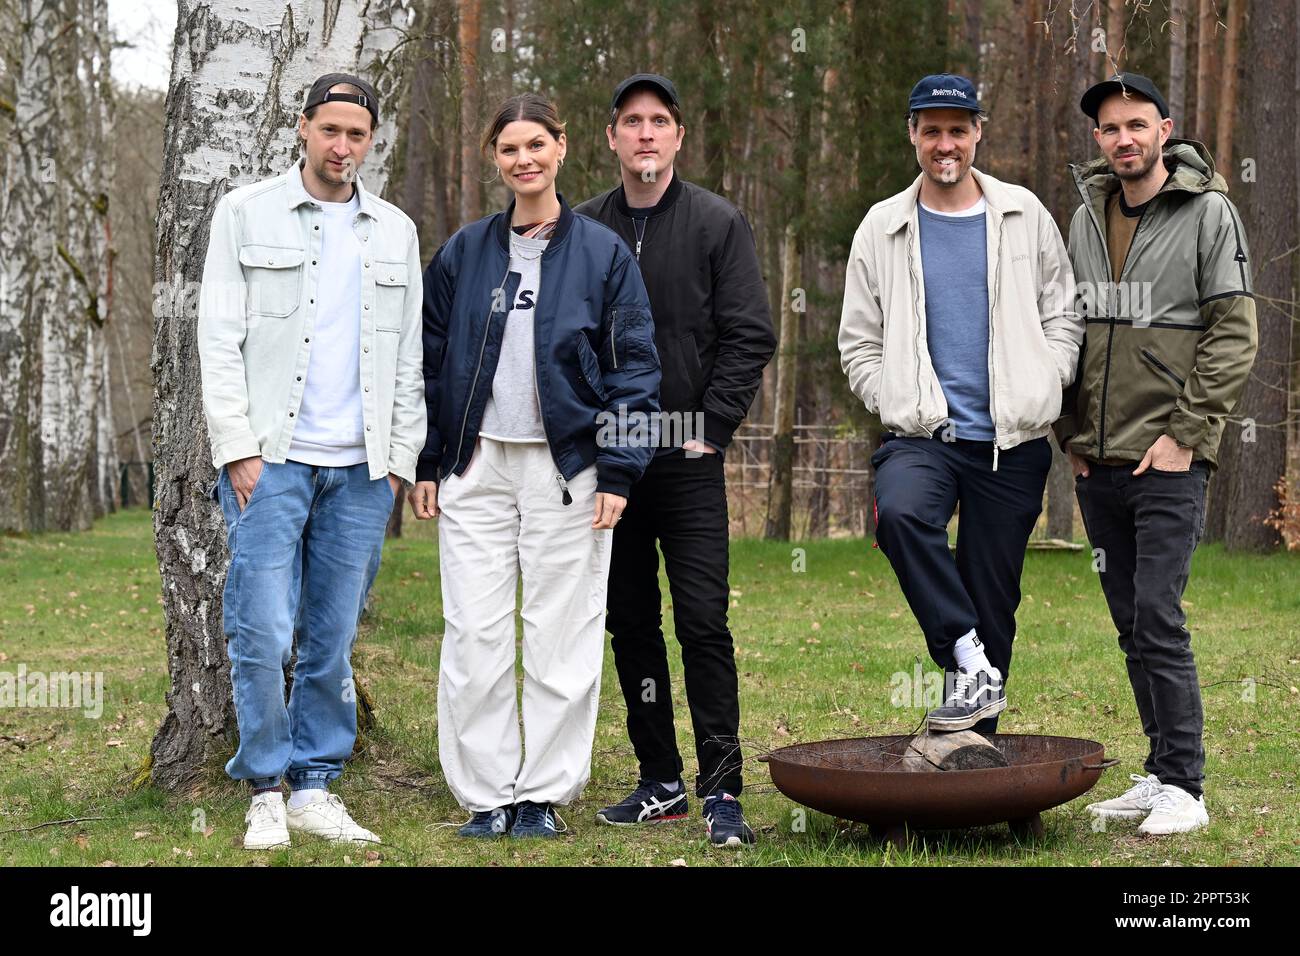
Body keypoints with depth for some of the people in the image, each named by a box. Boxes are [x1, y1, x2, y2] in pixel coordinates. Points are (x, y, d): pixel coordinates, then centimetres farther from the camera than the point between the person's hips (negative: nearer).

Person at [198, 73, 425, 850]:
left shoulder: (396, 232, 14)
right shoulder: (248, 213, 5)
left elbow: (410, 357, 14)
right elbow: (220, 339, 0)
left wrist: (401, 459, 6)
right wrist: (238, 449, -8)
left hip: (361, 467, 3)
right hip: (271, 458, -3)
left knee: (335, 640, 4)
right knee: (264, 633, -7)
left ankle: (317, 788, 14)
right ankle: (267, 791, 6)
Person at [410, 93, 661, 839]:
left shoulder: (603, 253, 1)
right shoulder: (463, 253, 9)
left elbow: (635, 366, -1)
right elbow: (430, 362, 12)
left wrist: (617, 471, -7)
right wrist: (426, 463, 7)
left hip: (567, 468, -2)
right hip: (476, 468, 2)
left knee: (562, 637, 2)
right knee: (475, 637, 1)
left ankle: (544, 793, 13)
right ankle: (486, 795, 11)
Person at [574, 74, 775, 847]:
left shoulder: (718, 224, 0)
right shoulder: (584, 228, 9)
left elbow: (750, 336, -3)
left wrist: (708, 428, -10)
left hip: (688, 461, -4)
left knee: (703, 623, -8)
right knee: (632, 624, 8)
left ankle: (722, 791, -3)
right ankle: (660, 784, 18)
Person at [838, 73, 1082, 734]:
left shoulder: (1025, 216, 8)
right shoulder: (882, 228, 8)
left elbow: (1063, 318, 11)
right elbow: (858, 344, 10)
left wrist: (1039, 395, -3)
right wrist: (902, 409, -4)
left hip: (1013, 441, 1)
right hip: (920, 435, -1)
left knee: (994, 597, 3)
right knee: (899, 513, -33)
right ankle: (968, 661, -23)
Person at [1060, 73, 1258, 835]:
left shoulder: (1208, 212, -4)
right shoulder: (1086, 217, 12)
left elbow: (1235, 334, -8)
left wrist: (1185, 433, -13)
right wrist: (1072, 435, 8)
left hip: (1169, 460, -6)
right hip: (1098, 464, 6)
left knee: (1159, 621, -10)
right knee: (1133, 626, 10)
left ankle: (1184, 787, -1)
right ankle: (1161, 773, 19)